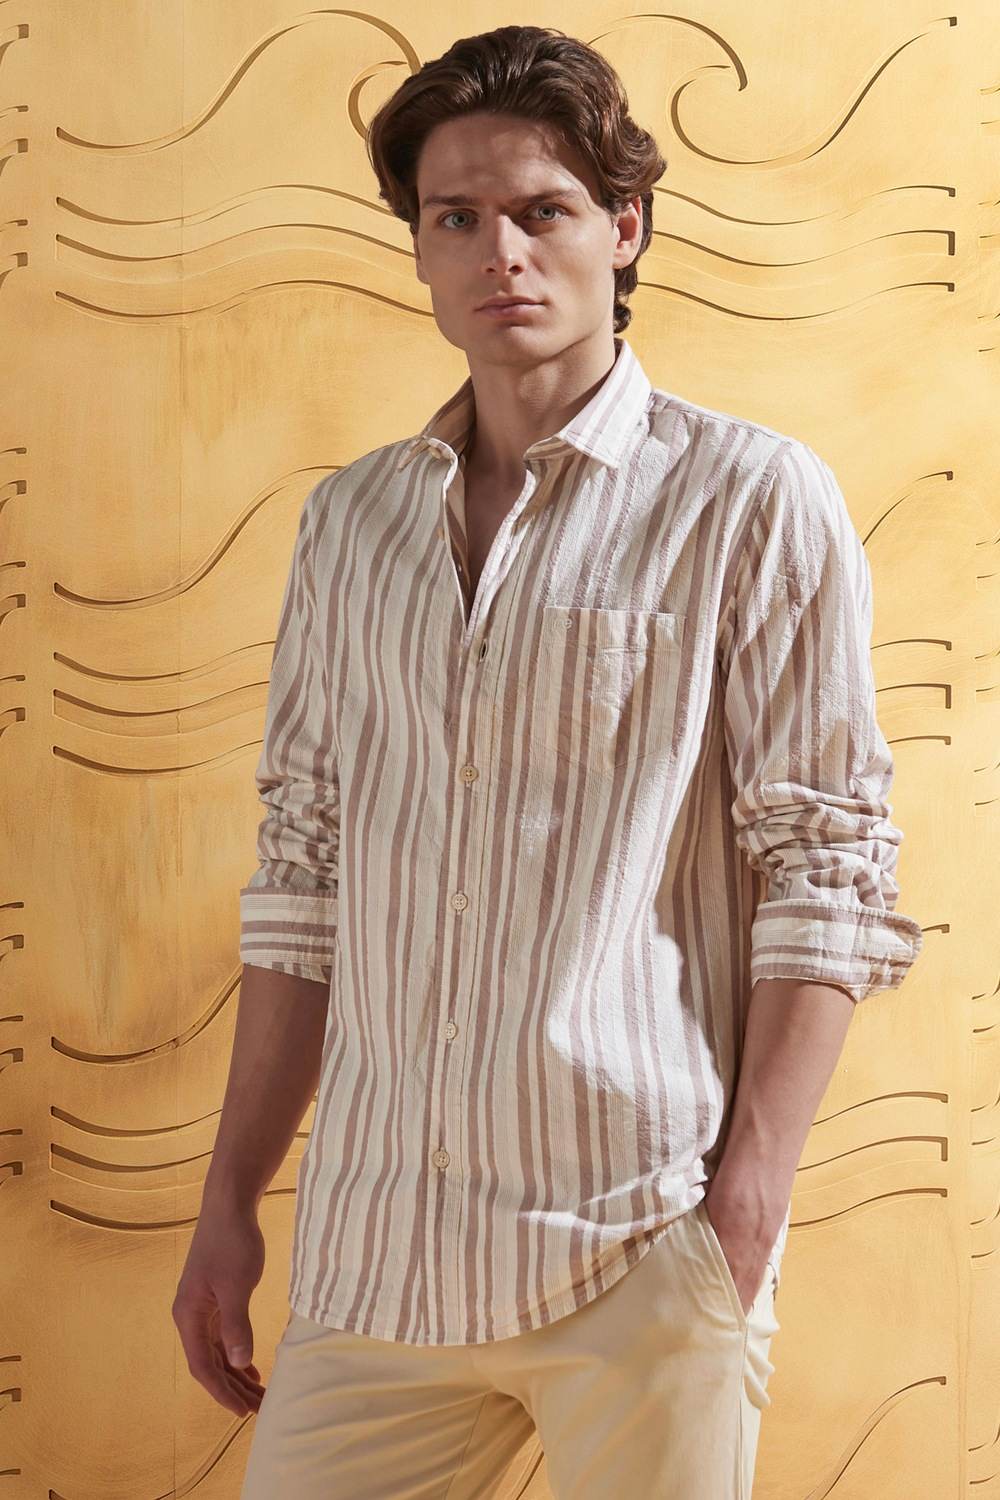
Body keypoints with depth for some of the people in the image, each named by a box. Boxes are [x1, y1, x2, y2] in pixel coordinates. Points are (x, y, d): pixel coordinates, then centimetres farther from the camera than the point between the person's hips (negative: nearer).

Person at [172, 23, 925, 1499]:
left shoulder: (751, 499, -1)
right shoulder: (351, 520, 12)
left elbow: (826, 873, -4)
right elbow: (303, 874, 15)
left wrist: (748, 1213, -11)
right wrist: (230, 1199, 12)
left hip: (642, 1259, -4)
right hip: (374, 1250, 4)